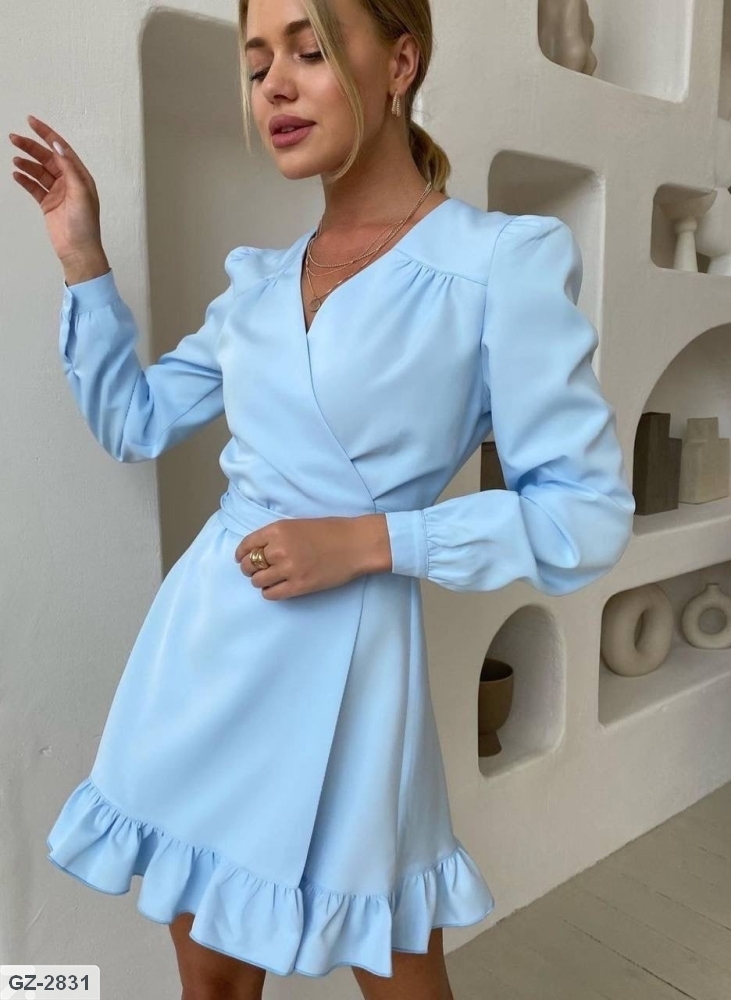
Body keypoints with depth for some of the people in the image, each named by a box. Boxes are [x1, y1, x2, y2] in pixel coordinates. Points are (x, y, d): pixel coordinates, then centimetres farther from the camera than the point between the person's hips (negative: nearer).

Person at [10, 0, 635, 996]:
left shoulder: (506, 261, -10)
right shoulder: (257, 278, 8)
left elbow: (589, 514, -12)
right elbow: (133, 422, 16)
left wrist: (369, 540, -19)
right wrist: (84, 259, 8)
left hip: (341, 664, -4)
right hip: (205, 648, 5)